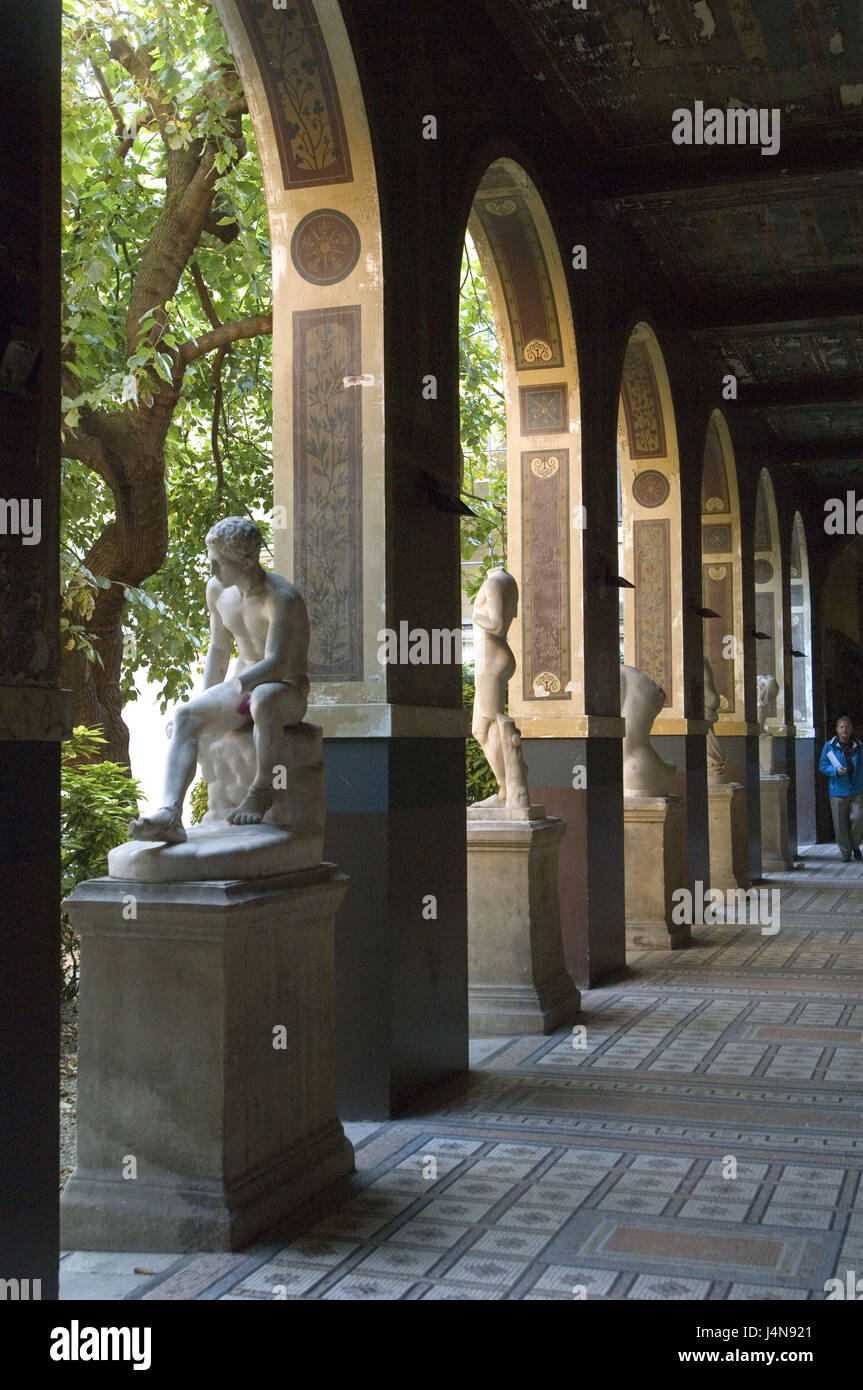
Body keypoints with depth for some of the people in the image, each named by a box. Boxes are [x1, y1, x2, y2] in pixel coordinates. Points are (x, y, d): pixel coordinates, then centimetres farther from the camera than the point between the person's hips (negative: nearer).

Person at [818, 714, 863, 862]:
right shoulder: (829, 746, 0)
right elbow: (822, 765, 2)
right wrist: (836, 771, -15)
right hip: (838, 792, -1)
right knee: (840, 823, 2)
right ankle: (845, 851, 18)